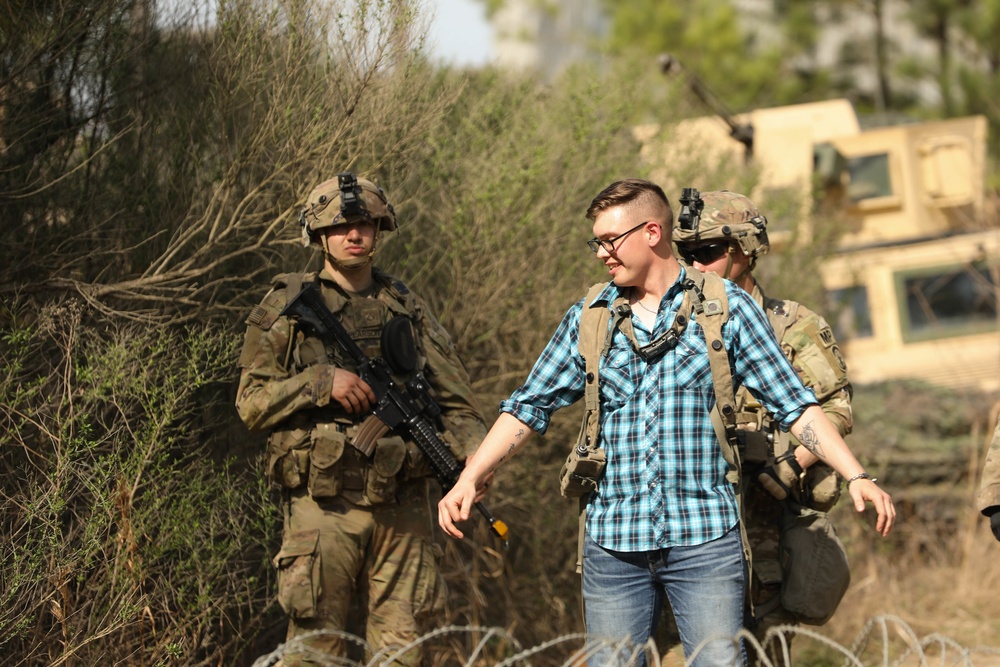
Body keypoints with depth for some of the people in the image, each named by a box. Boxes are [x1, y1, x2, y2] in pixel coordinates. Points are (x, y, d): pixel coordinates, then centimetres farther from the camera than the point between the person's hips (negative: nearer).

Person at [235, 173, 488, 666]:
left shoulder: (407, 309, 14)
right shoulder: (288, 306, 5)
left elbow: (455, 401, 11)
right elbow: (251, 402, 1)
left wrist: (474, 456, -8)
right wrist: (322, 382, -13)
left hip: (402, 506, 3)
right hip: (323, 504, -3)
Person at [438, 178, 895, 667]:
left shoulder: (726, 307, 3)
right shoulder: (589, 319, 9)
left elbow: (793, 405, 3)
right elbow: (529, 407, 12)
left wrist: (856, 477, -7)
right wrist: (469, 480, 1)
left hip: (704, 536, -2)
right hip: (613, 544, 3)